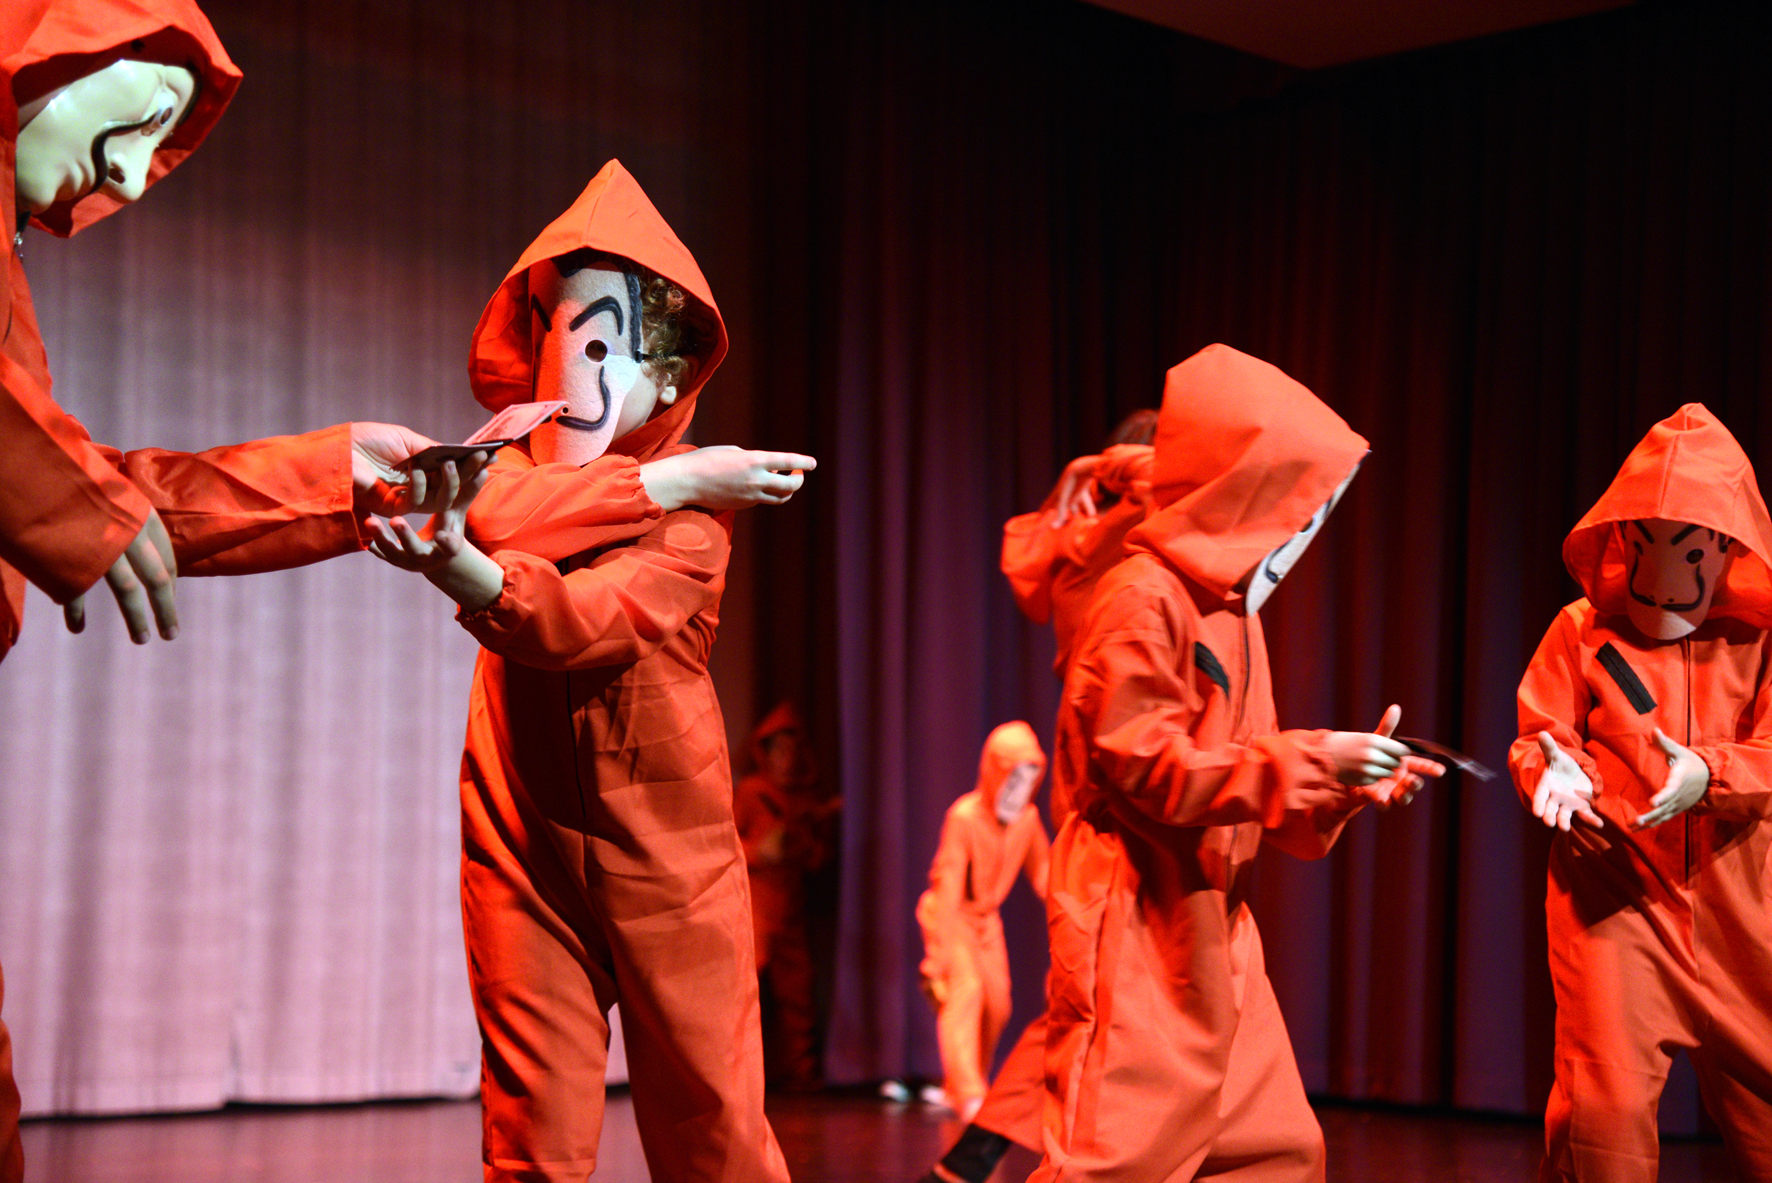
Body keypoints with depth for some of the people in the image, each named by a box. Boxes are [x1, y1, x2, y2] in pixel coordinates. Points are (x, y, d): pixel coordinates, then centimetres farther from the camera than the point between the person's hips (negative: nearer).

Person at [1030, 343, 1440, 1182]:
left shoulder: (1234, 611, 17)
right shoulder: (1145, 599, -13)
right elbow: (1143, 766, -20)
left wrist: (1345, 788, 5)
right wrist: (1307, 759, -19)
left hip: (1212, 931, 10)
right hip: (1135, 922, -9)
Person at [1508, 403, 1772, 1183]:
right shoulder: (1583, 630, 3)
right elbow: (1538, 736, 3)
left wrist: (1708, 774, -23)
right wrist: (1554, 770, -21)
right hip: (1612, 891, -1)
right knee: (1605, 1102, -9)